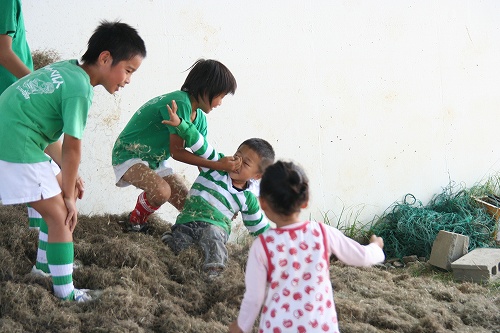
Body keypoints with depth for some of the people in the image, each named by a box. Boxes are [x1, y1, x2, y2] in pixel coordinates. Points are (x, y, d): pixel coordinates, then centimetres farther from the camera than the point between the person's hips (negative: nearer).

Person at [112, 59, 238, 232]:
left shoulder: (200, 118, 1)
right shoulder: (180, 103, -28)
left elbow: (203, 158, 5)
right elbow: (176, 151, -28)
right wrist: (218, 165, -30)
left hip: (156, 162, 9)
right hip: (130, 155, -9)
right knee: (162, 191, -34)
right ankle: (134, 222, -7)